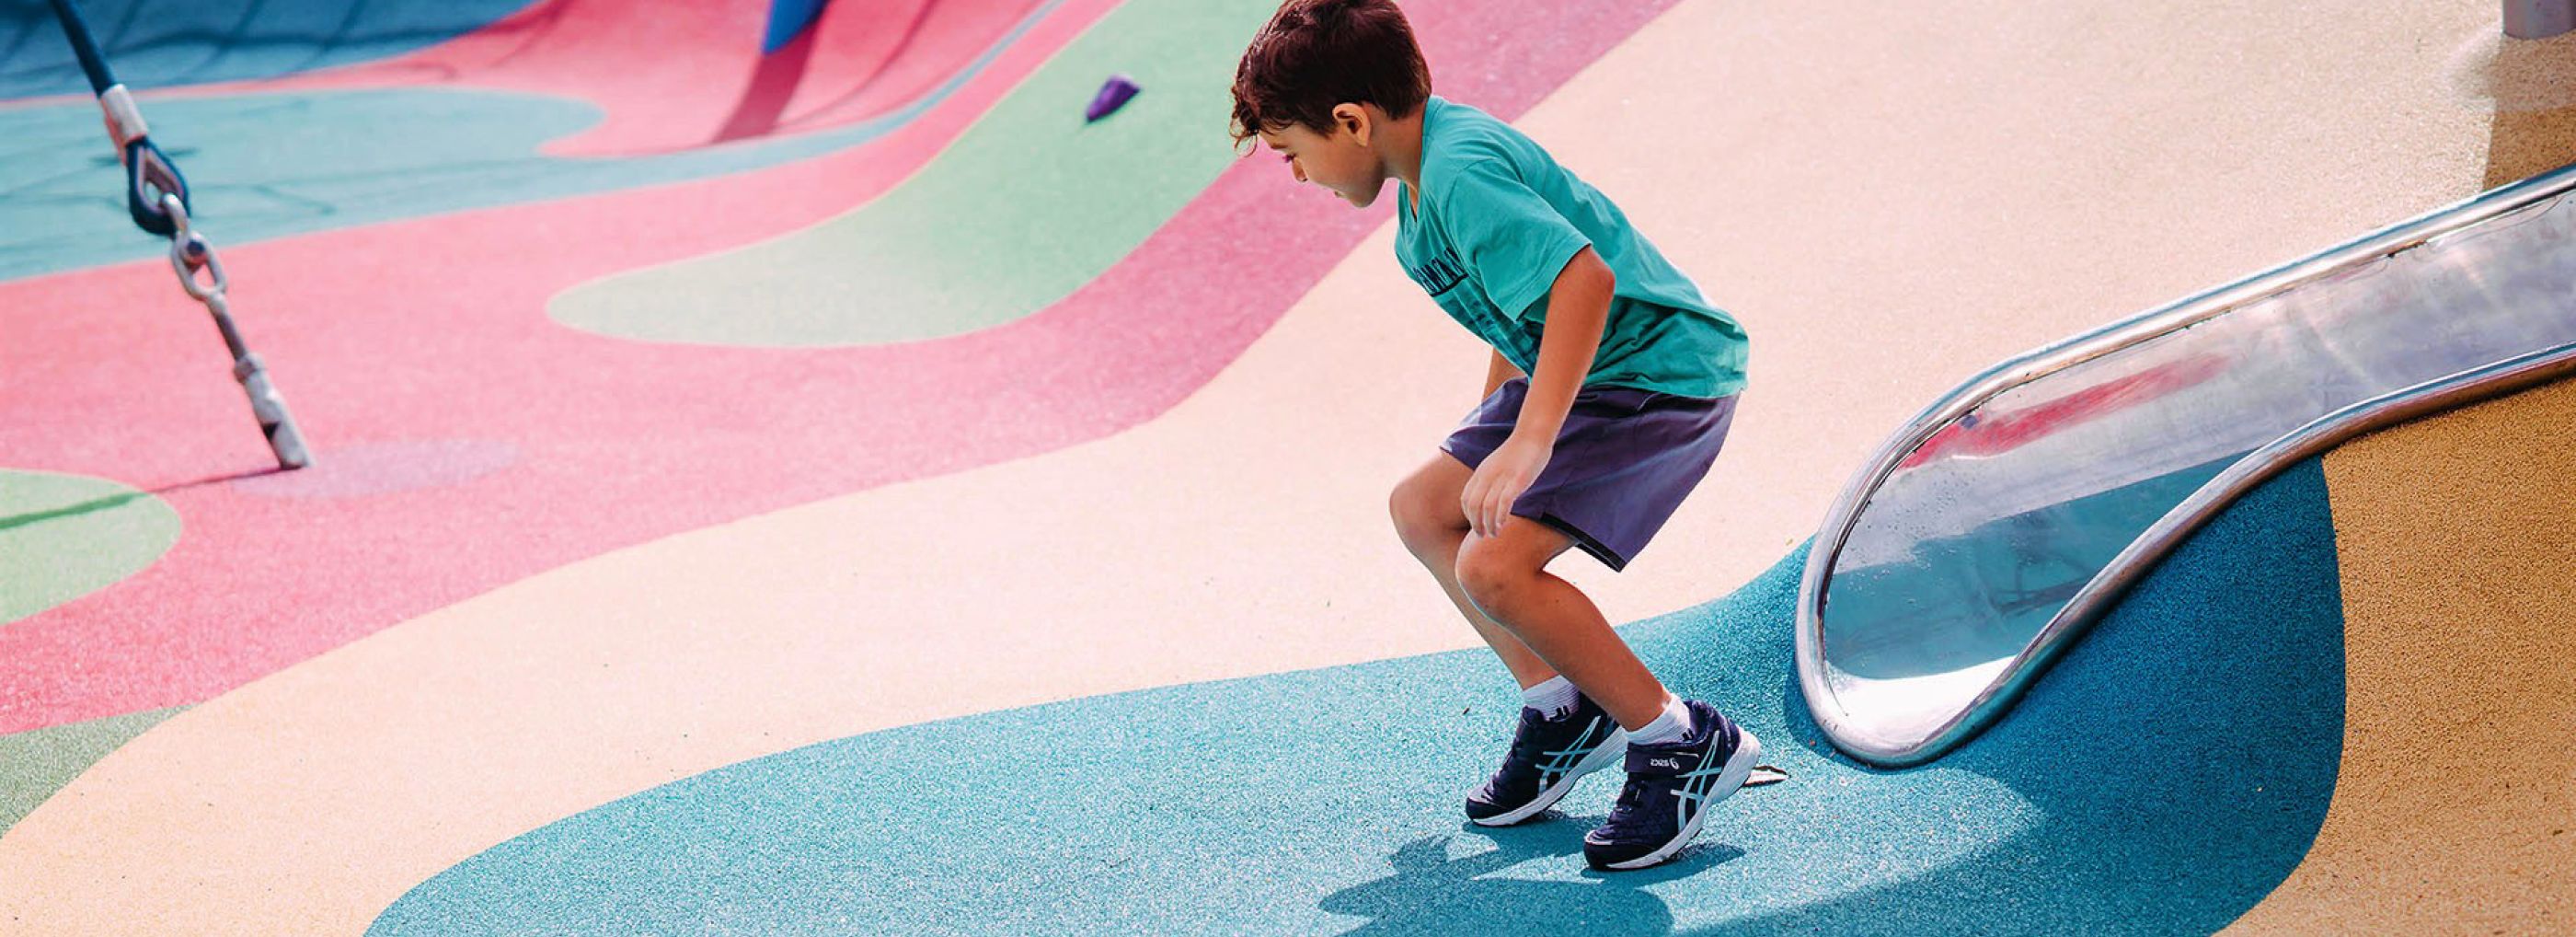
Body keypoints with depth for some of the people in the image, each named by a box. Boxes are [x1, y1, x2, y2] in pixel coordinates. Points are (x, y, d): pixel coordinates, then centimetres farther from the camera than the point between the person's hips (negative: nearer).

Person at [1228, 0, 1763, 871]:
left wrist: (1530, 443, -38)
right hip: (1588, 369, 11)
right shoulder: (1431, 154, 8)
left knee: (1494, 566, -21)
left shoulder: (1459, 175, -24)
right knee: (1423, 508, 15)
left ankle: (1684, 742, -6)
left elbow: (1584, 276, -36)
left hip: (1663, 371, -11)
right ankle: (1563, 711, 21)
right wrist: (1489, 435, 28)